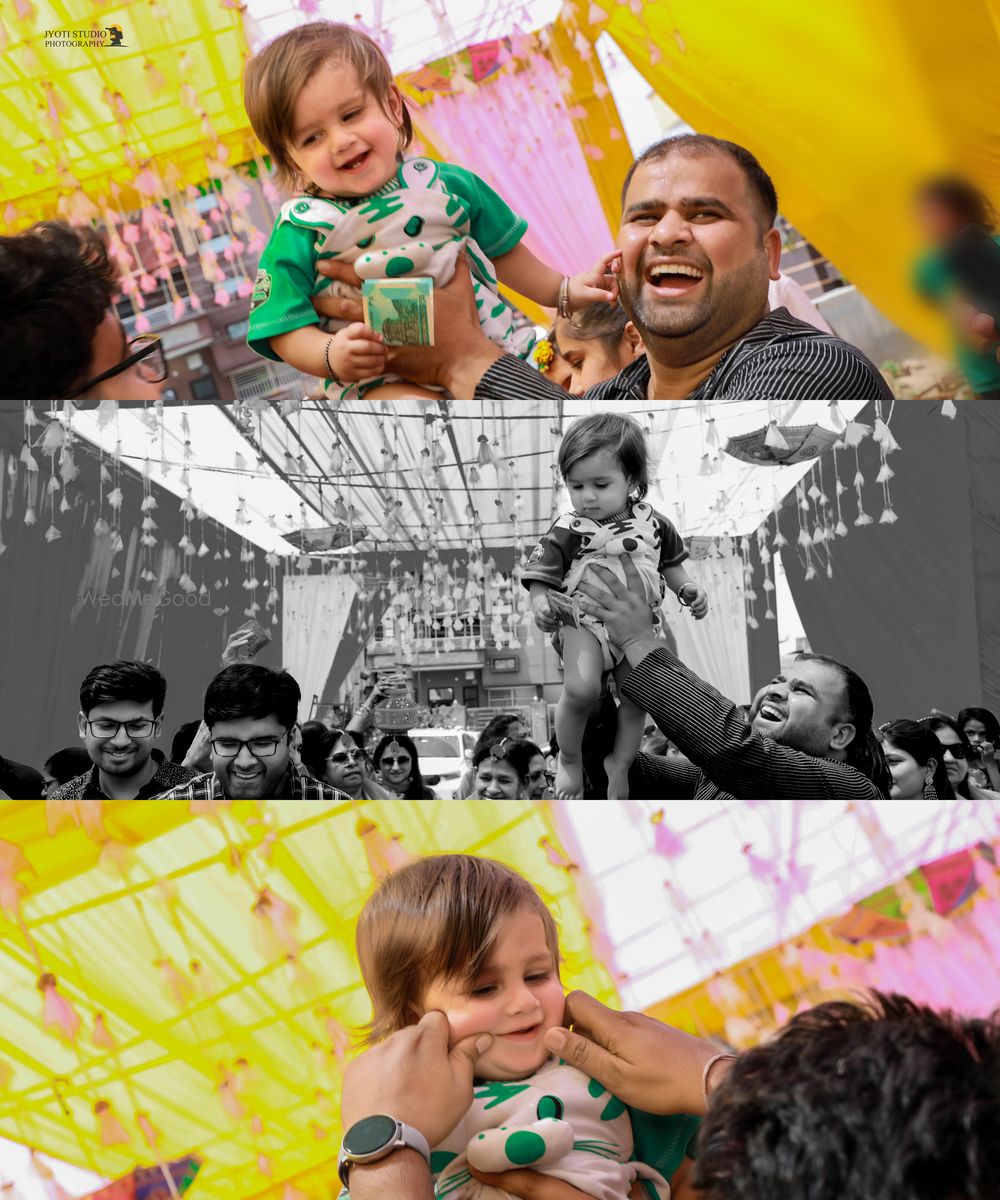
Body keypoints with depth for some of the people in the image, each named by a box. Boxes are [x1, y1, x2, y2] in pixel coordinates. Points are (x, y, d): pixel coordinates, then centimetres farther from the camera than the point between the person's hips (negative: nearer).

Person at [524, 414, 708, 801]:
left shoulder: (651, 523, 0)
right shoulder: (569, 530, -10)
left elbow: (669, 562, 17)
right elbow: (541, 576, -10)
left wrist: (689, 589, 1)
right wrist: (540, 603, -31)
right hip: (585, 622, -4)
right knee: (581, 688, -25)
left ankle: (620, 762, 28)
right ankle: (570, 759, 1)